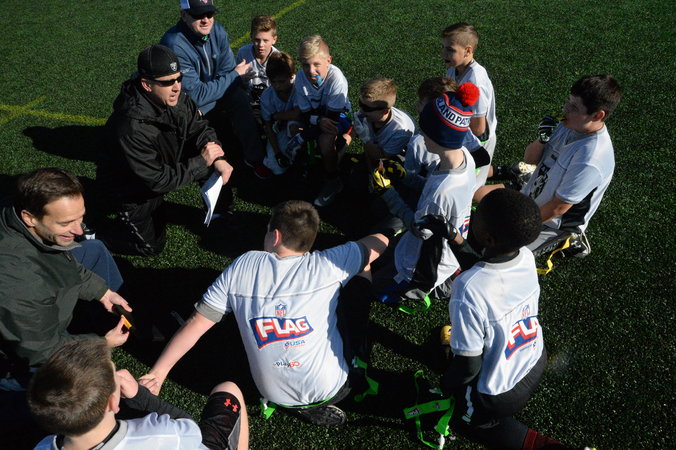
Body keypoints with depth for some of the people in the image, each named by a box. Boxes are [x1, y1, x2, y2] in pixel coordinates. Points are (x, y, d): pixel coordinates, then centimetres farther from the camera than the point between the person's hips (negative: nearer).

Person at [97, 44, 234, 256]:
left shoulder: (175, 98, -20)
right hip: (131, 188, -6)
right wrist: (201, 162, -30)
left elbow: (200, 129, -6)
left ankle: (222, 206, 15)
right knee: (152, 244, 1)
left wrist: (218, 159, -24)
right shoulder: (131, 129, -40)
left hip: (164, 164, 7)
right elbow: (157, 180, -34)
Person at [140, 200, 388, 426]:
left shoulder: (243, 267, -7)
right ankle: (356, 359, 23)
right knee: (360, 277, 11)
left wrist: (158, 371, 7)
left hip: (275, 394, 3)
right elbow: (380, 241, 1)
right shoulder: (325, 265, -13)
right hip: (331, 389, -2)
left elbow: (196, 324, -5)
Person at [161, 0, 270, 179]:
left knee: (238, 96, -22)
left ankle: (254, 157, -13)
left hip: (212, 93, 4)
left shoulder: (217, 30, -10)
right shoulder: (175, 45, -29)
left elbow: (227, 71, -5)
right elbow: (196, 95, -27)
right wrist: (235, 76, -23)